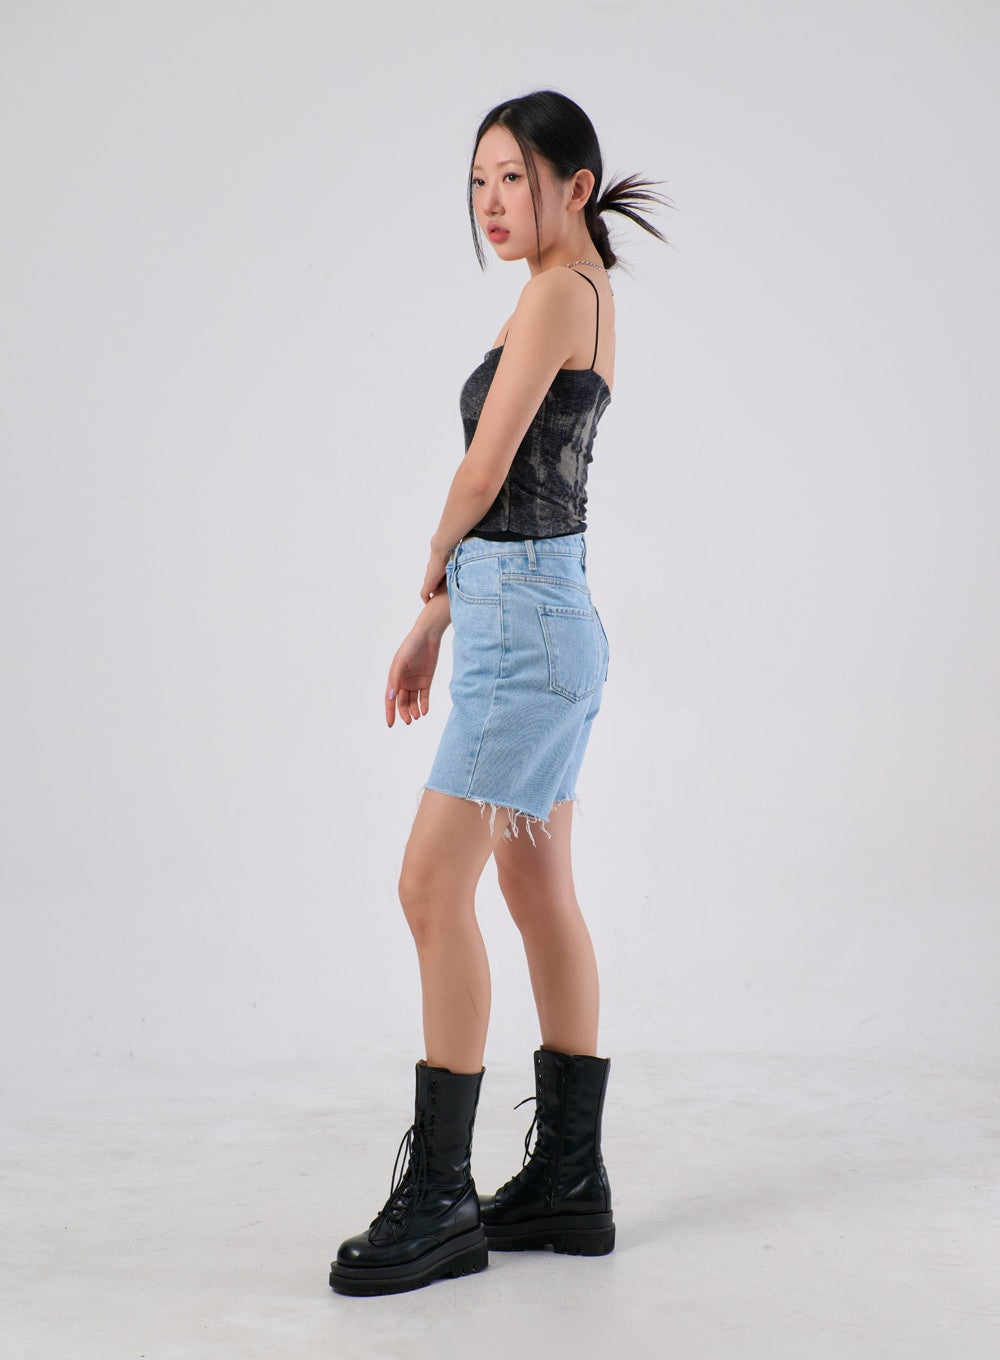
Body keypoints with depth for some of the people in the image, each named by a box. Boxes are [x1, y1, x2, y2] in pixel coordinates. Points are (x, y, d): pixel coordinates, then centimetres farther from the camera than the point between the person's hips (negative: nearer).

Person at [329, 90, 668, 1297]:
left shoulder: (560, 293, -12)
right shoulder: (578, 293, 17)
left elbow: (483, 474, -14)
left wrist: (435, 563, 6)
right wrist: (434, 621, 19)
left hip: (527, 628, -10)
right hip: (525, 620, 10)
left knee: (434, 887, -10)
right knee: (540, 900, 11)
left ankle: (437, 1199, -3)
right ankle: (569, 1182, 19)